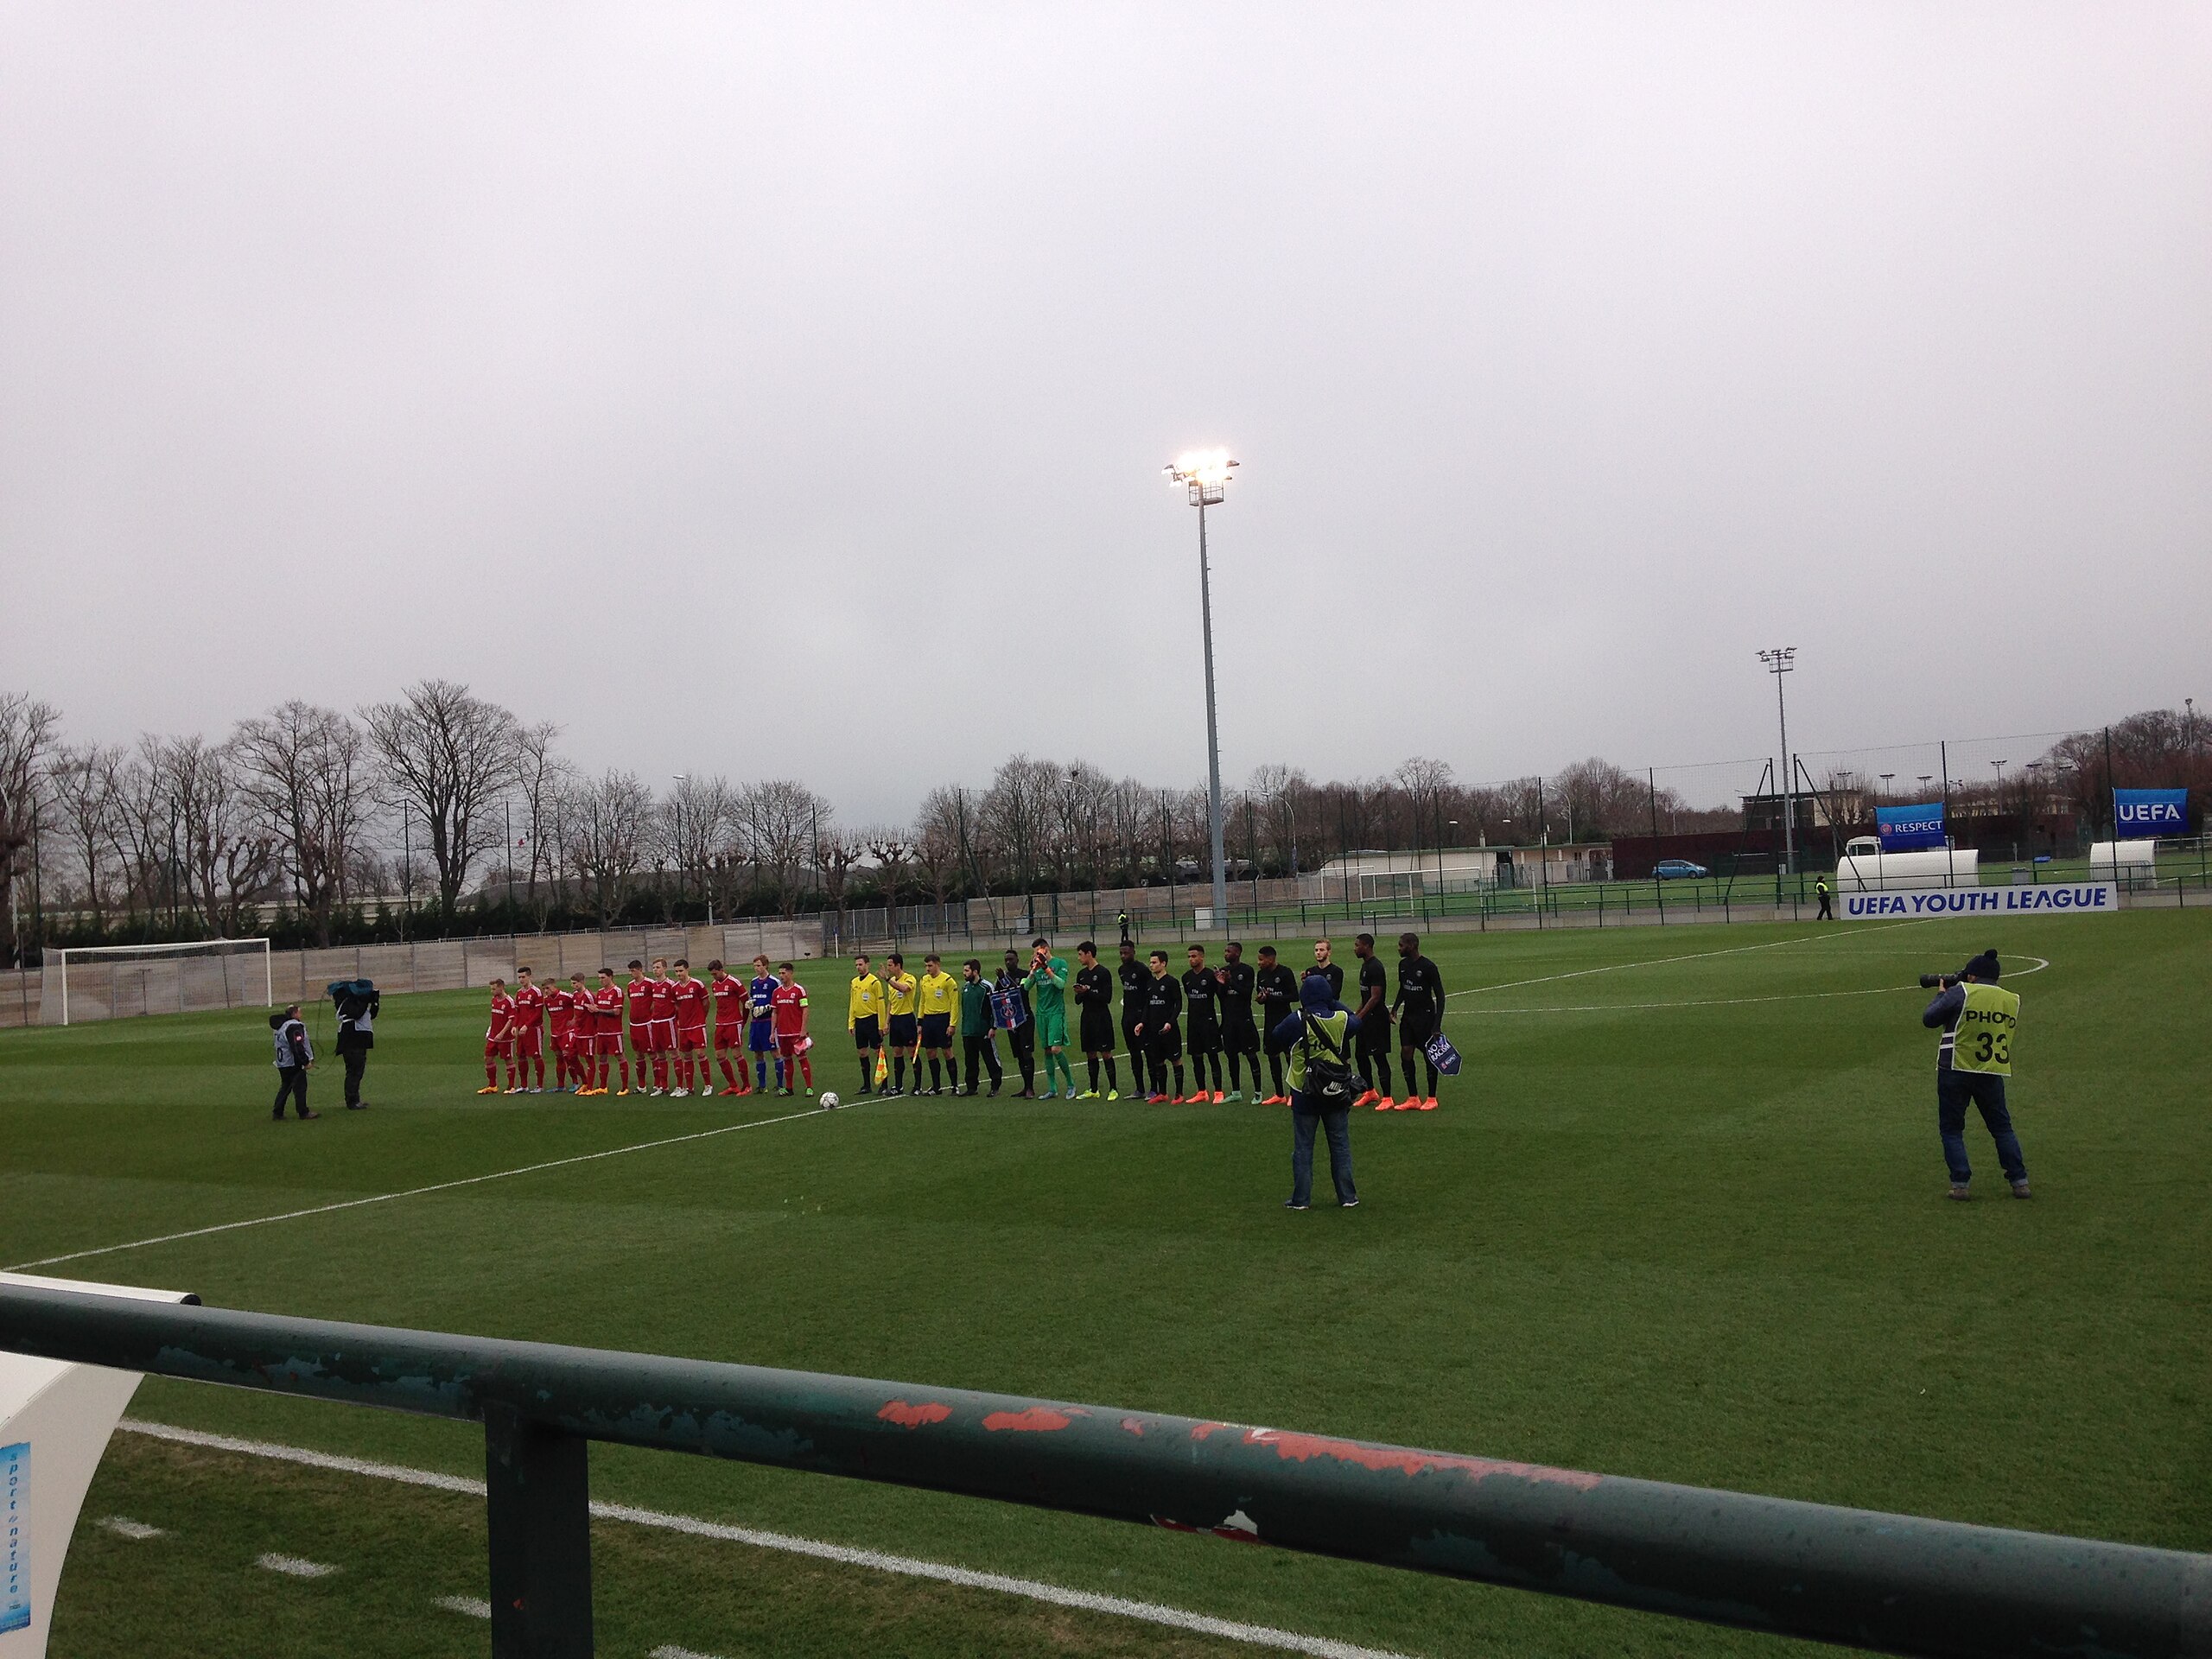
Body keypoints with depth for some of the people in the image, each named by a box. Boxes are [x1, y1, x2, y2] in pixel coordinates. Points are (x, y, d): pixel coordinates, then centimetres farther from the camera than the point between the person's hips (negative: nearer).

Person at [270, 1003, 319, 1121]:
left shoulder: (281, 1026, 13)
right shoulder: (294, 1027, -19)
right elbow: (297, 1047, -25)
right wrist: (306, 1061, -20)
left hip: (282, 1063, 10)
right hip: (294, 1064, -10)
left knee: (285, 1087, 16)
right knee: (300, 1087, -2)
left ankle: (277, 1113, 16)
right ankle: (303, 1113, 2)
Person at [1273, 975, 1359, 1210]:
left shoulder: (1295, 1021, -14)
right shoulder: (1341, 1020, -6)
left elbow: (1273, 1041, -1)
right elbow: (1356, 1021, 17)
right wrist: (1333, 1003, 20)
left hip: (1304, 1094, -2)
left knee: (1303, 1147, 7)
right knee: (1340, 1145, 12)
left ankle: (1301, 1199, 8)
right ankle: (1348, 1196, 16)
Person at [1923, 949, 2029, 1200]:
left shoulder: (1961, 993, -9)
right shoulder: (2012, 1001, 7)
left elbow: (1928, 1019, -5)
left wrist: (1942, 994, 13)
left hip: (1955, 1070, -4)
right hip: (1992, 1074, 4)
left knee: (1951, 1129, 7)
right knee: (2002, 1127, 19)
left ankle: (1960, 1184, 0)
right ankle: (2020, 1182, 16)